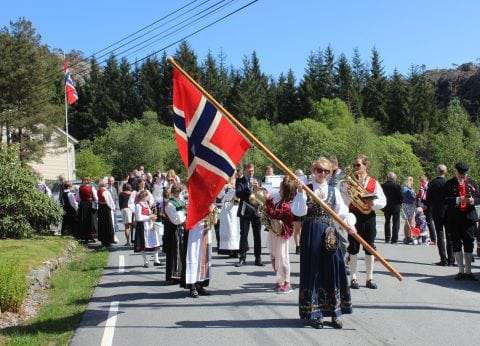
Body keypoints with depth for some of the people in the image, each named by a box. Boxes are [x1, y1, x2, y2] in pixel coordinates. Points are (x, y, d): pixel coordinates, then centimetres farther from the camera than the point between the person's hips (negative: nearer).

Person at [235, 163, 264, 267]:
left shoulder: (257, 181, 13)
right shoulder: (240, 181, 2)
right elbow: (237, 194, -14)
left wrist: (258, 188, -12)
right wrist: (249, 187, -27)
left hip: (256, 211, 3)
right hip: (245, 211, -3)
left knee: (257, 235, 3)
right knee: (243, 235, -1)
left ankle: (258, 258, 8)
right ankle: (242, 258, 3)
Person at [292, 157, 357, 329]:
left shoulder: (333, 191, 9)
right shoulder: (305, 189, 2)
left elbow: (342, 211, 1)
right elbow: (298, 211, -10)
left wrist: (349, 223, -18)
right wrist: (300, 192, -19)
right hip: (311, 234, -2)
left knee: (333, 271, 2)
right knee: (313, 271, 0)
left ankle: (335, 313, 11)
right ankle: (315, 313, 9)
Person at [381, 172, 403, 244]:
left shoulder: (383, 186, -3)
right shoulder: (397, 186, -12)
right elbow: (401, 197, -11)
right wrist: (400, 203, 8)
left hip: (386, 206, 3)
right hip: (396, 206, -3)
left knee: (387, 222, 16)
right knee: (395, 223, 3)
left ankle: (387, 238, 16)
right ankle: (394, 239, 1)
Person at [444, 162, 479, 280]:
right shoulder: (449, 184, 2)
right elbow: (445, 200, -7)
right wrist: (457, 200, -22)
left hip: (469, 216, 2)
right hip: (454, 218, -1)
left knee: (469, 244, 4)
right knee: (456, 244, 3)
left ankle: (468, 271, 12)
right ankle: (461, 271, 12)